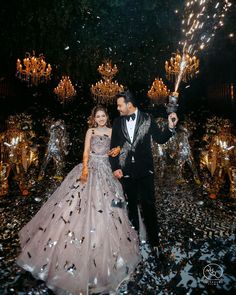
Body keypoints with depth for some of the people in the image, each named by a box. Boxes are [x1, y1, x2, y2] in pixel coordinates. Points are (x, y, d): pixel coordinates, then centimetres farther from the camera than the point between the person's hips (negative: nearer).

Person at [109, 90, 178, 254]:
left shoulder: (147, 119, -3)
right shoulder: (117, 122, 2)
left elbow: (160, 139, -1)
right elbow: (113, 146, 5)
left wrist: (171, 127, -18)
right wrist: (115, 167, -2)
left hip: (145, 170, -2)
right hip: (126, 171, 3)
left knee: (148, 205, 5)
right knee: (131, 205, 16)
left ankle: (154, 240, 24)